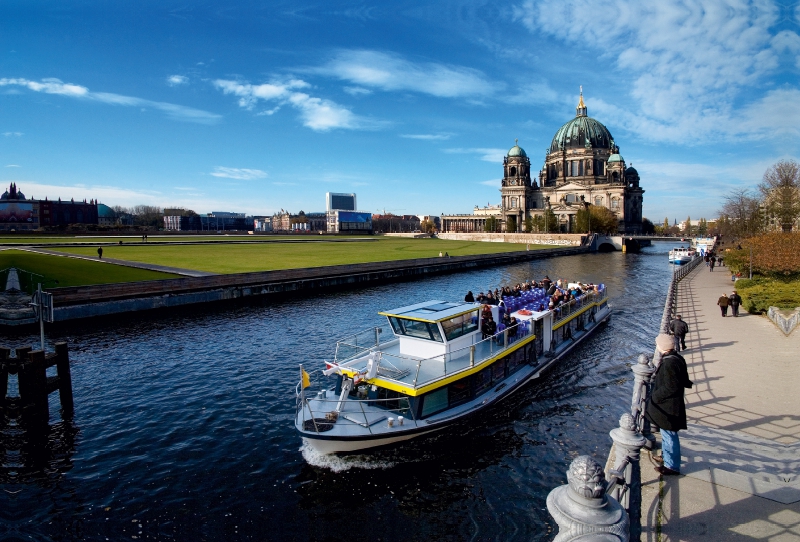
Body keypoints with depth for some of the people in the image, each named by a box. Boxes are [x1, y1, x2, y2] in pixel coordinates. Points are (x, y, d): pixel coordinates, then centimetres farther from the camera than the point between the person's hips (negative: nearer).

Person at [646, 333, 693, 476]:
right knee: (667, 433, 24)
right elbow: (683, 381, 13)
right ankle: (666, 456, 41)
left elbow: (670, 388, -26)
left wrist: (655, 396, -16)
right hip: (669, 405, 10)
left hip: (669, 406, -10)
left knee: (669, 434, 4)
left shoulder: (669, 363, -28)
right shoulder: (677, 358, 3)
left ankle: (672, 466, 17)